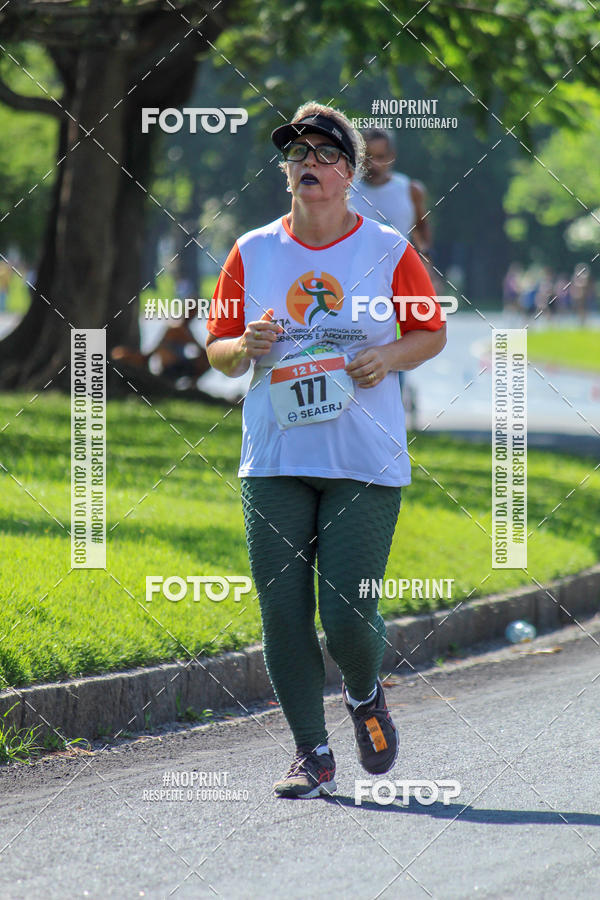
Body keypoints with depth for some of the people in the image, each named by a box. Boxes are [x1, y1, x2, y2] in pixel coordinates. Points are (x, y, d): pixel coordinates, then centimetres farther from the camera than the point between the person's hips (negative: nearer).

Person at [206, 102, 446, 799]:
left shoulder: (388, 251, 2)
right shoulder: (251, 252, 7)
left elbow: (432, 333, 11)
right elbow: (217, 348, 13)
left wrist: (388, 357, -9)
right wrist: (246, 347, -9)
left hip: (366, 462, -2)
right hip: (274, 460, 2)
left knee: (347, 616, -8)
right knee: (282, 612, -2)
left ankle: (364, 694, 26)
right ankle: (312, 754, 11)